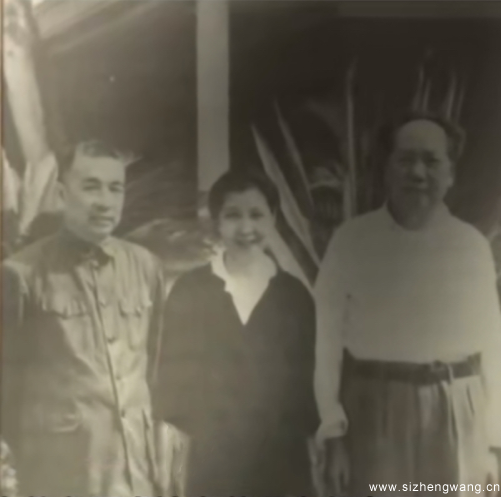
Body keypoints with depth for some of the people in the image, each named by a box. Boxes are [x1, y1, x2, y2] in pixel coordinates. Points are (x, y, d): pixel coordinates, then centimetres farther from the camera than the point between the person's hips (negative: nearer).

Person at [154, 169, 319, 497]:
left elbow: (308, 377, 10)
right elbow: (173, 375, 4)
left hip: (281, 461, 1)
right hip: (209, 461, -1)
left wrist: (301, 431, 1)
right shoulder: (188, 291, 3)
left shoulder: (295, 295, 6)